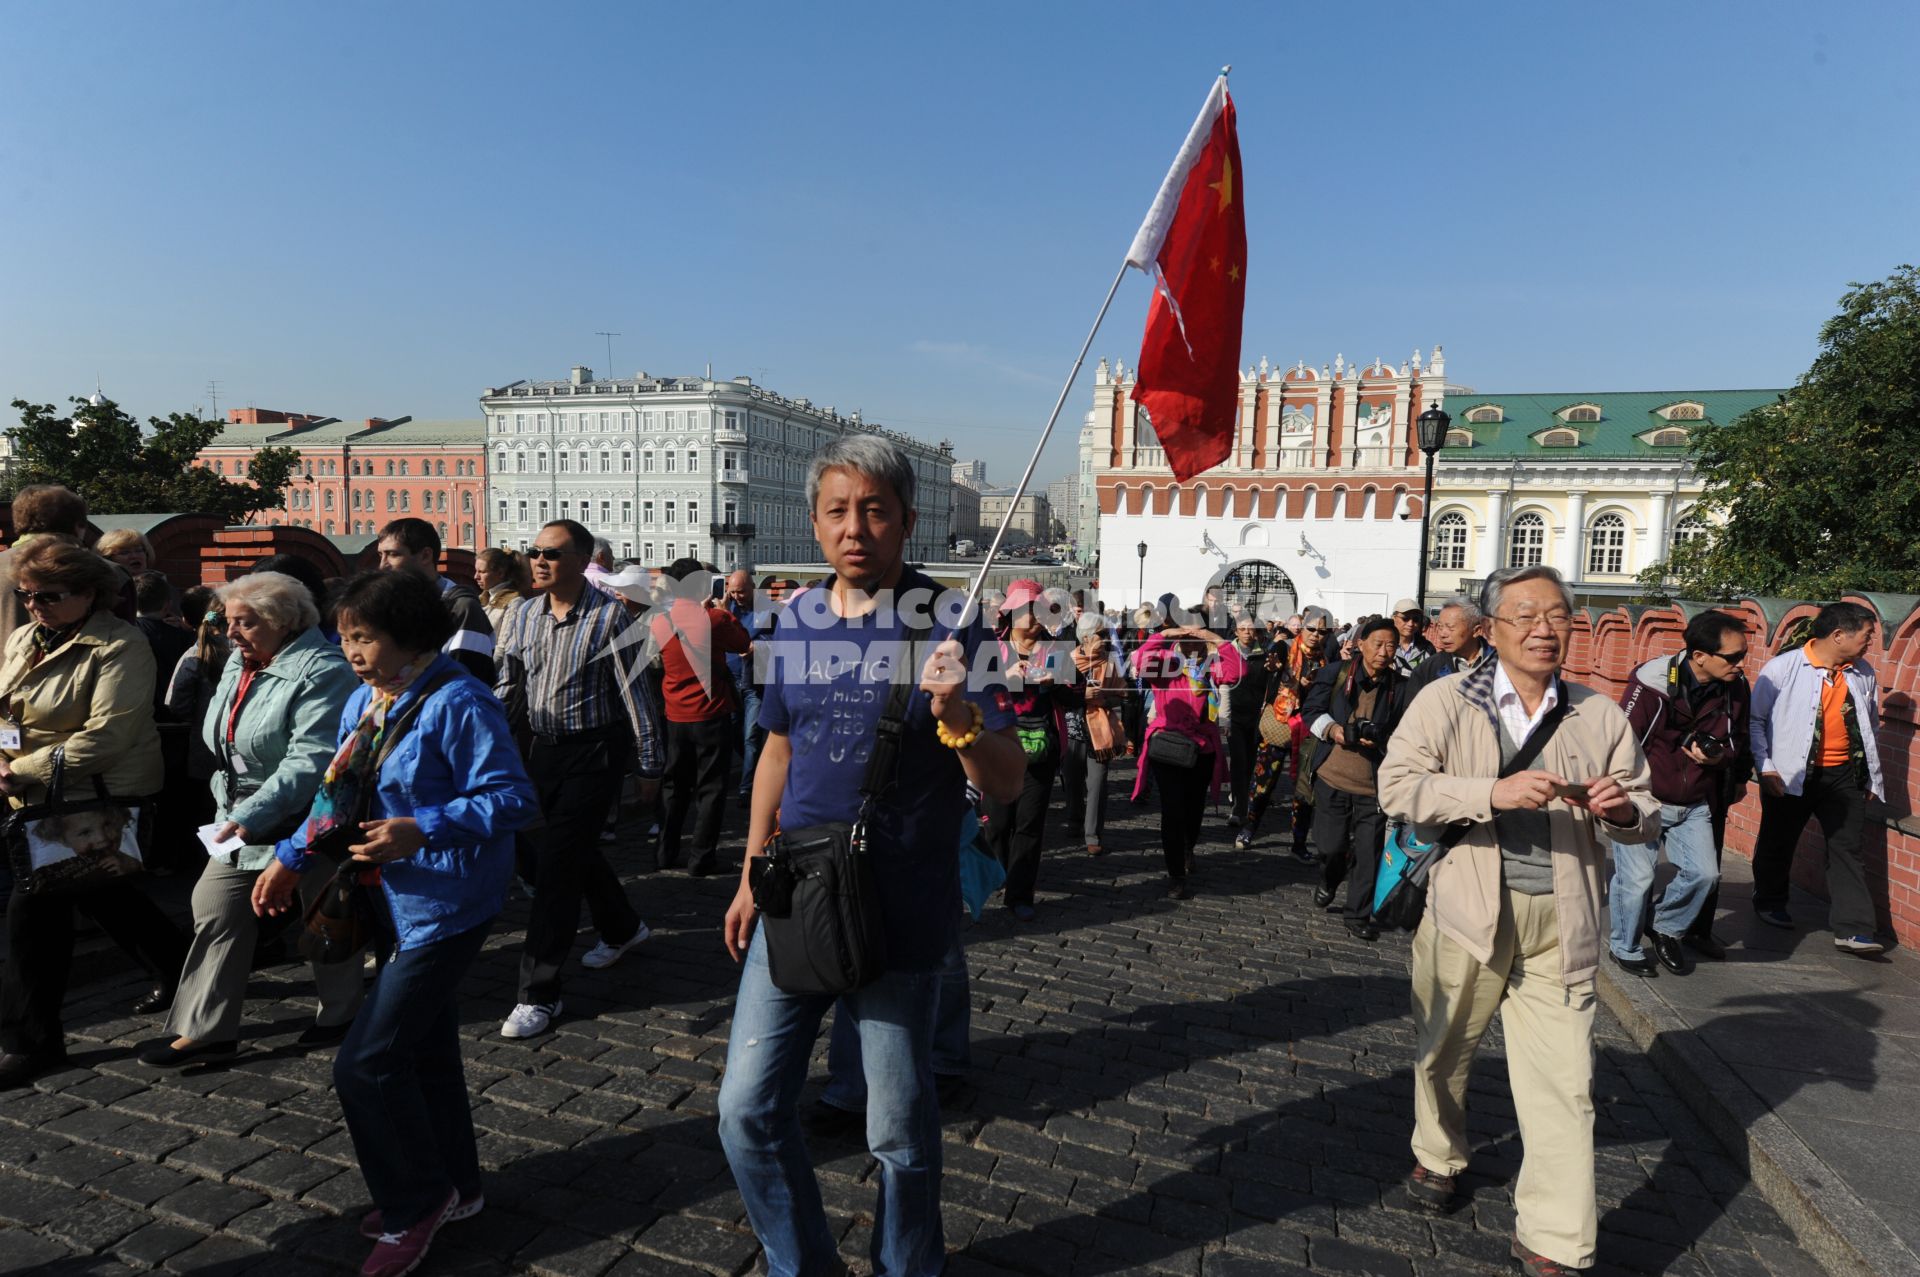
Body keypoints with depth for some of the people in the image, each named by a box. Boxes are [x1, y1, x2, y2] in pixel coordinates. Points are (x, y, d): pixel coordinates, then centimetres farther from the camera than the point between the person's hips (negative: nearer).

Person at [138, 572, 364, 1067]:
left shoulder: (321, 671, -21)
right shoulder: (239, 664, 8)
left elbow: (311, 759, -30)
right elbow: (217, 737, 20)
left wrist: (252, 814, -32)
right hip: (240, 821, 8)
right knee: (216, 914, 8)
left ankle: (340, 1014, 28)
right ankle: (204, 1028, 21)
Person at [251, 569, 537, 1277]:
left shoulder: (457, 702, -22)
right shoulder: (363, 701, 5)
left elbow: (510, 799, -25)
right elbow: (338, 793, 17)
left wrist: (420, 832, -34)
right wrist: (291, 857, 9)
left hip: (447, 902, -9)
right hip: (397, 899, 9)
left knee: (366, 1064, -3)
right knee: (424, 1051, 19)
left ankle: (416, 1202, 20)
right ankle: (453, 1186, 38)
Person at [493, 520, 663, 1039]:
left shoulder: (609, 616, -14)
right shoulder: (523, 613, 3)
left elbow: (635, 694, -11)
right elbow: (506, 687, 11)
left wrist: (650, 766, -9)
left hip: (594, 749, -7)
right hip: (543, 748, 7)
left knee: (556, 860, -8)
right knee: (535, 853, 18)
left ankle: (539, 992, 5)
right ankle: (623, 927, 41)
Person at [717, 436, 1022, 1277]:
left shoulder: (947, 623, -12)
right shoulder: (797, 620, 2)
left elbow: (1007, 784, -15)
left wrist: (958, 715, -35)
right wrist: (751, 877, 15)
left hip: (899, 916, -4)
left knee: (899, 1130, 10)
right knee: (748, 1113, 10)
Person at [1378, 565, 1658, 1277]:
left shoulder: (1599, 716, 5)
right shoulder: (1446, 702, -5)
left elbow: (1647, 816, 11)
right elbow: (1396, 786, -15)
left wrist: (1625, 810, -13)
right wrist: (1495, 793, -25)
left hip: (1560, 921, 2)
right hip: (1467, 908, -1)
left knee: (1563, 1079, 2)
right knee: (1445, 1049, 17)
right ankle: (1437, 1156, 45)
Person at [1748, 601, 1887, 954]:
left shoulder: (1863, 674, 4)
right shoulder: (1784, 667, -12)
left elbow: (1871, 728, 16)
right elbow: (1754, 719, -8)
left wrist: (1872, 778, 15)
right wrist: (1765, 767, -13)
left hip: (1843, 775, 4)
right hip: (1791, 775, -4)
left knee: (1847, 848, 1)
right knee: (1778, 844, 12)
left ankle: (1853, 930, 4)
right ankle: (1769, 902, 32)